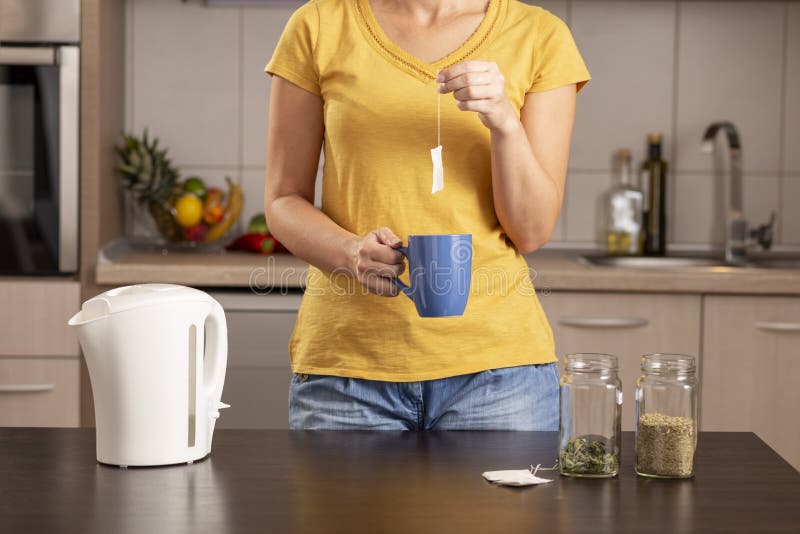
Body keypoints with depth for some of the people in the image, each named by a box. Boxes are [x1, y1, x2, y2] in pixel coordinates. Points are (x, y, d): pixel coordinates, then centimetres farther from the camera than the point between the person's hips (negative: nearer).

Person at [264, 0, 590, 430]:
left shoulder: (540, 36, 4)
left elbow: (532, 233, 1)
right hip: (348, 358, 0)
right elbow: (283, 201, 5)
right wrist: (351, 251, -14)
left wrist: (504, 122, -15)